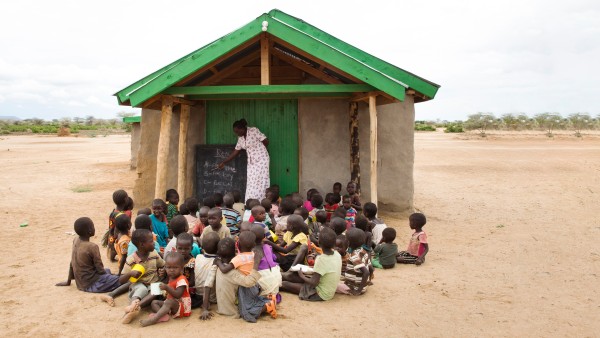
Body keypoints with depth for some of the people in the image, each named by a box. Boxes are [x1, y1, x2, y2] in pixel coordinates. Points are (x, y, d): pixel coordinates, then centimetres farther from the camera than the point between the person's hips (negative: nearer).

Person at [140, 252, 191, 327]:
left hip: (182, 306, -10)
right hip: (171, 305, 10)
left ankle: (153, 319, -46)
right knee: (154, 302, 2)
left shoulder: (181, 280, -18)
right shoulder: (171, 278, 11)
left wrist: (167, 288, -35)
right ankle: (164, 315, -29)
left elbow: (178, 295, -28)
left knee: (169, 302, -36)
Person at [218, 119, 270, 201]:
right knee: (251, 183, 3)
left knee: (260, 183, -7)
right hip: (251, 162, 7)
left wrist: (258, 149, 5)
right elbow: (236, 151, 13)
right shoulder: (240, 138, 8)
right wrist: (224, 162, 12)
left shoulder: (254, 130, -13)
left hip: (261, 159, -7)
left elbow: (266, 141, -11)